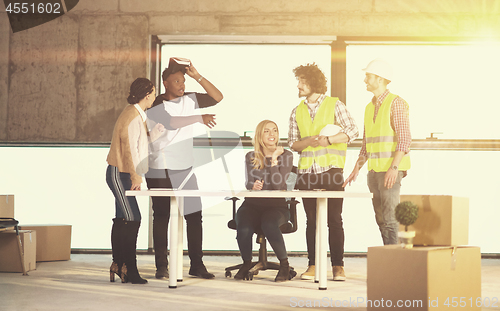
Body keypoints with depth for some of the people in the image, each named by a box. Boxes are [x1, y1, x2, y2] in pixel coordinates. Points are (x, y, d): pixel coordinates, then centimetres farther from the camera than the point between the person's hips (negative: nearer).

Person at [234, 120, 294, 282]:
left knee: (269, 224, -37)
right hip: (252, 205, 2)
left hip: (276, 206, -2)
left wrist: (274, 159, -15)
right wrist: (253, 186, -24)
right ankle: (246, 263, -1)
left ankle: (284, 264, -16)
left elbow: (278, 185, -9)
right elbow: (249, 183, 0)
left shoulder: (286, 155, 2)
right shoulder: (251, 157, 10)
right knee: (243, 229, -31)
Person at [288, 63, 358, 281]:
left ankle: (338, 266, 1)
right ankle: (313, 265, 10)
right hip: (307, 172, 4)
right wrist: (309, 141, -9)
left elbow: (353, 131, -2)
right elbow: (293, 144, 11)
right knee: (312, 220, 5)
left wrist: (328, 140, -13)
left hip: (331, 170, -4)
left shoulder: (335, 105, 2)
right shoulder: (297, 112, 14)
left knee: (334, 220, -3)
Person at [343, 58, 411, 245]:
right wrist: (356, 168, 12)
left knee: (390, 219, -11)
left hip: (390, 171, -8)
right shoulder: (369, 107, 17)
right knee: (380, 219, 7)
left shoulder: (396, 103, -6)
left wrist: (394, 167, -22)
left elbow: (404, 139, -13)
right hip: (373, 170, 8)